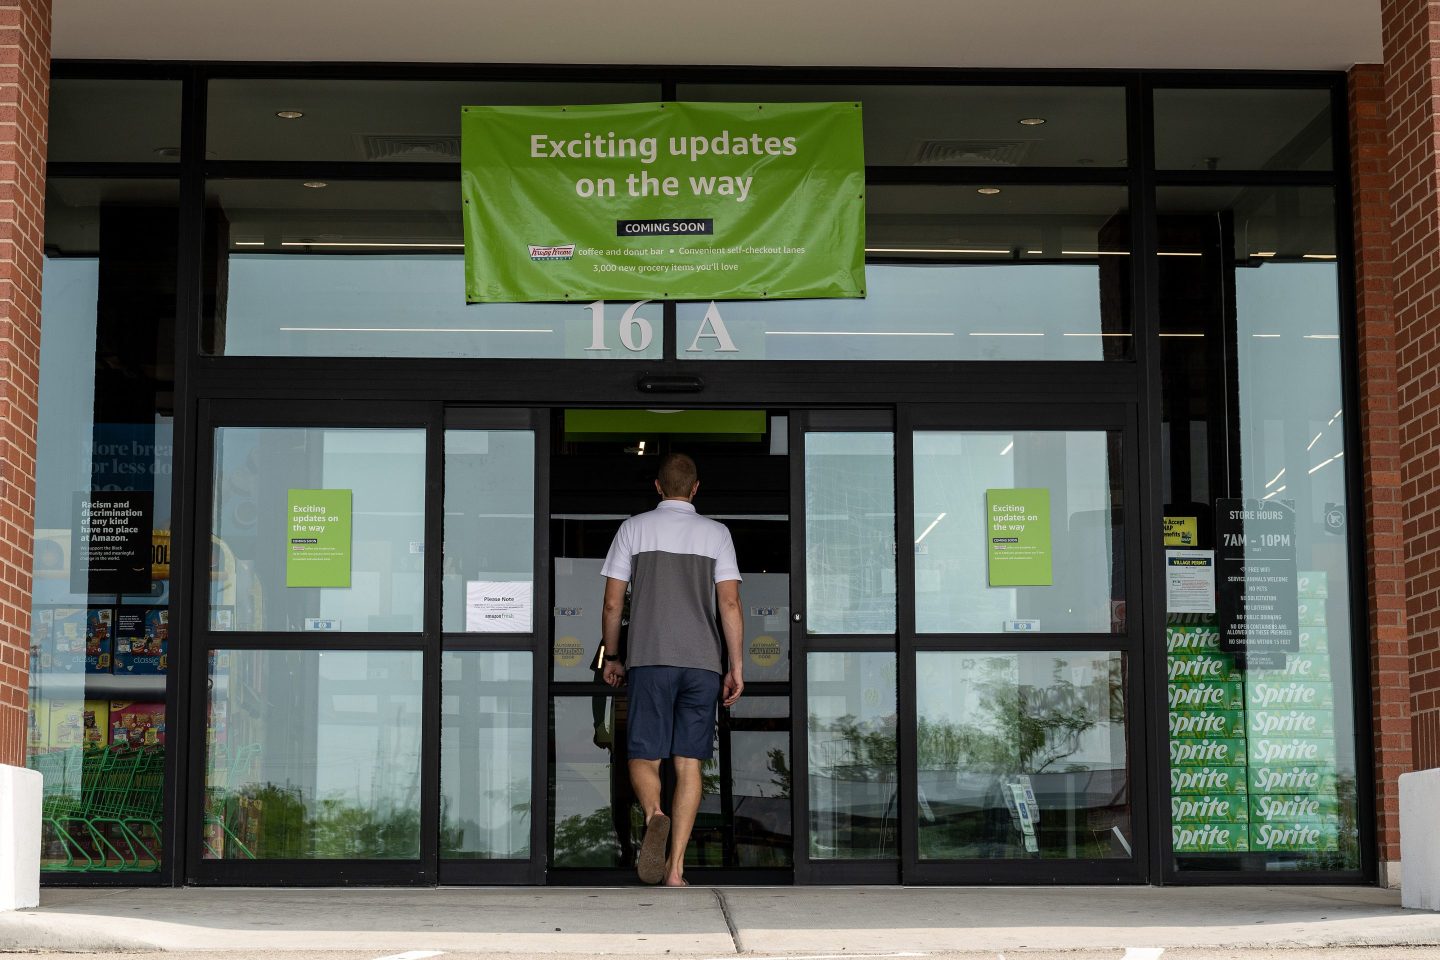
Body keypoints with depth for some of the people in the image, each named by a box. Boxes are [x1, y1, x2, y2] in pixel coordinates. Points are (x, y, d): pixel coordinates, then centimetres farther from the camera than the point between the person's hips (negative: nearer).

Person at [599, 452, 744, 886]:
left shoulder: (634, 528, 6)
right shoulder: (716, 533, 8)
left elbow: (612, 602, 5)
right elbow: (729, 602, -1)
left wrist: (611, 658, 16)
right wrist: (735, 666, 2)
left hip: (649, 659, -1)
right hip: (703, 661, 1)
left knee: (643, 756, 4)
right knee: (688, 762, 3)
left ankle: (654, 816, -27)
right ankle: (676, 866, -2)